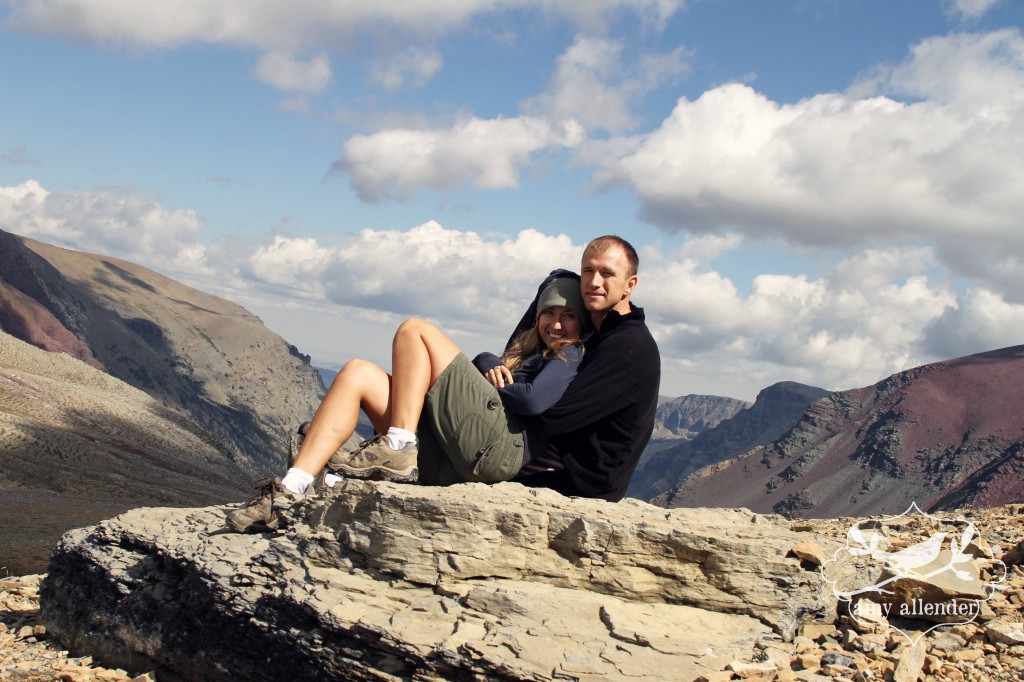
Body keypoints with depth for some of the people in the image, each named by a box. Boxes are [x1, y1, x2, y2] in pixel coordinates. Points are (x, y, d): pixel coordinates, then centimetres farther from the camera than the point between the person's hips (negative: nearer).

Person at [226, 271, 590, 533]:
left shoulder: (570, 356, 9)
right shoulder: (528, 352, 35)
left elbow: (535, 400, -9)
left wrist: (492, 381, 7)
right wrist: (492, 368, 2)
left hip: (500, 448, -8)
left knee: (414, 331, -3)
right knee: (358, 373, 3)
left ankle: (398, 451, -13)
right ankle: (292, 490, -11)